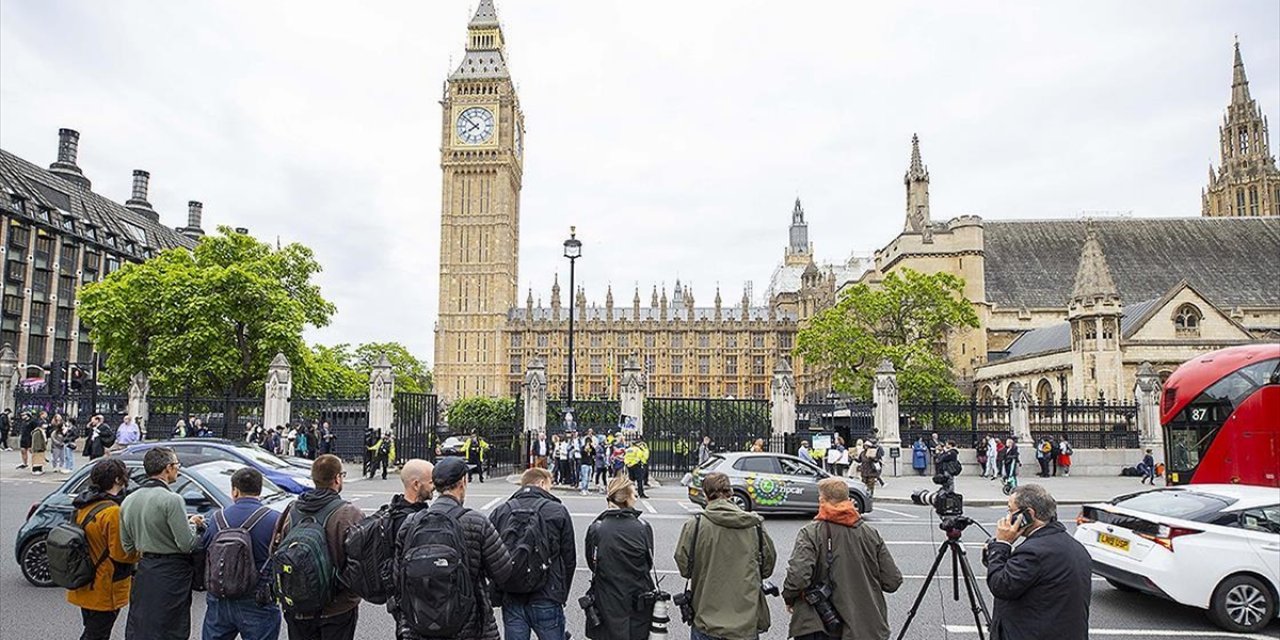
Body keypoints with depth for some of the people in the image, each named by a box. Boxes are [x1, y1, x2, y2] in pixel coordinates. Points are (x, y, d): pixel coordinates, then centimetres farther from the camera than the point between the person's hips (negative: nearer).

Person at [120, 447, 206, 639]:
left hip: (143, 572, 7)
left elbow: (127, 546, 14)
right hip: (171, 574, -7)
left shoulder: (128, 501, 6)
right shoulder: (171, 500, -18)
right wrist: (192, 524, -1)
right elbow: (187, 544, -19)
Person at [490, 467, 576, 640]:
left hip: (511, 599, 3)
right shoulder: (558, 512, -3)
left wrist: (498, 592, 15)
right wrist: (562, 595, 12)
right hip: (545, 599, -3)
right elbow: (569, 559, 0)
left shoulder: (500, 512, 5)